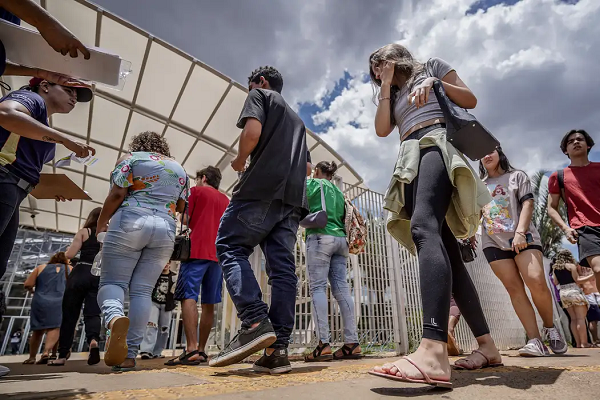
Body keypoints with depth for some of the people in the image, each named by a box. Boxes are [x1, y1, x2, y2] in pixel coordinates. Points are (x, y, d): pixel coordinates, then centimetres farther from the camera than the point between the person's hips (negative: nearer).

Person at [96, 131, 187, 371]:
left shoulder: (131, 158, 10)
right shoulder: (179, 168, 21)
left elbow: (117, 194, -2)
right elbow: (182, 207, 16)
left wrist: (101, 223, 9)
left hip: (130, 222, -3)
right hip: (165, 229, 3)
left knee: (112, 281, 0)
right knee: (142, 290, 2)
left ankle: (114, 318, -32)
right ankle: (130, 354, -3)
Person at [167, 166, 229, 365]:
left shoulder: (196, 191, 7)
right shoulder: (225, 200, 22)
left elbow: (186, 220, 0)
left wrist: (193, 222, 20)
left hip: (197, 250, -5)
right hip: (218, 254, 6)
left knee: (188, 297, -11)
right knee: (208, 304, 6)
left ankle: (191, 350, -21)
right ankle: (201, 350, 10)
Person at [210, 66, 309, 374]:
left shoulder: (260, 95, 13)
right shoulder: (296, 119, 34)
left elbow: (252, 132, -8)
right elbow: (306, 166, 31)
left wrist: (239, 161, 7)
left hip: (262, 188, -7)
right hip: (293, 197, 7)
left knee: (230, 247, -3)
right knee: (282, 266, -2)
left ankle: (255, 322, -19)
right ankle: (278, 349, -6)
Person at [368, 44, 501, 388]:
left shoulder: (431, 66, 21)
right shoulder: (395, 96, 33)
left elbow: (471, 101, 11)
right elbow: (382, 129, 13)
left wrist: (435, 83, -2)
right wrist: (386, 87, 17)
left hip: (436, 144, -7)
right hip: (411, 160, 7)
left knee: (423, 227, -33)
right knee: (445, 249, -4)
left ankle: (434, 352, -47)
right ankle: (487, 345, 2)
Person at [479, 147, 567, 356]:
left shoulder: (517, 176, 13)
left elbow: (528, 203, 1)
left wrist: (520, 232, -13)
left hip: (522, 238, -2)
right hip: (493, 243, 3)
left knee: (537, 282, -19)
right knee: (514, 288, -6)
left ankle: (550, 328, 6)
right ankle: (535, 340, -6)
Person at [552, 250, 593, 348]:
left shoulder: (555, 267, 14)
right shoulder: (571, 265, -2)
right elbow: (577, 280, -8)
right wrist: (591, 276, -2)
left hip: (563, 292, 5)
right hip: (573, 291, -5)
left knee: (573, 319, 7)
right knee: (580, 318, -5)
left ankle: (578, 343, 4)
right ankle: (584, 342, -9)